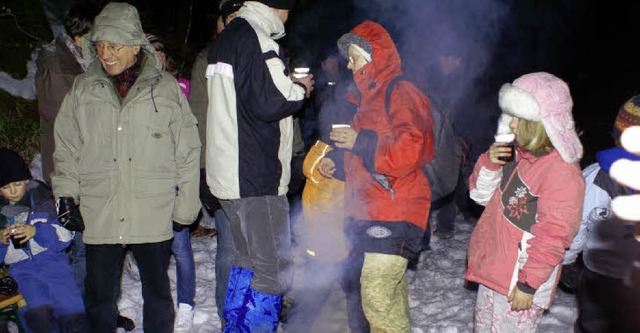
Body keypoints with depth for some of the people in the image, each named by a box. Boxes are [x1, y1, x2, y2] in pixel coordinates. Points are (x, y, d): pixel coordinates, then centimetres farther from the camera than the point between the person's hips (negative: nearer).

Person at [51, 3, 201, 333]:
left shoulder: (165, 87, 0)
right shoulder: (82, 89, 7)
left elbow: (187, 149, 3)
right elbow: (66, 147, 16)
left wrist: (186, 205, 2)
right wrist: (65, 191, 4)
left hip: (153, 215, -2)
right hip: (99, 215, 2)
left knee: (157, 291, 13)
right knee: (99, 295, 12)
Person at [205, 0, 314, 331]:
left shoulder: (227, 36, 18)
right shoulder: (257, 37, -14)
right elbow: (269, 103, -23)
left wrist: (286, 83, 12)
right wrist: (300, 89, -4)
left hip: (227, 173, 10)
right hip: (256, 178, -10)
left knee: (248, 259, 21)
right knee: (272, 270, -2)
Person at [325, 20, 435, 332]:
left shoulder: (402, 94, -7)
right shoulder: (369, 97, 22)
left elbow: (410, 151, -20)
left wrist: (359, 141, -17)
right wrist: (337, 163, 17)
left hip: (393, 214, -9)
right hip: (366, 211, 9)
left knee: (377, 298, -11)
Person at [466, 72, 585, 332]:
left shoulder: (563, 171, -20)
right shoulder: (519, 156, 5)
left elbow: (553, 236, -21)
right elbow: (482, 195, 12)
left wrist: (528, 284, -18)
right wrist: (489, 163, -6)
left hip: (518, 284, -8)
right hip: (491, 272, 9)